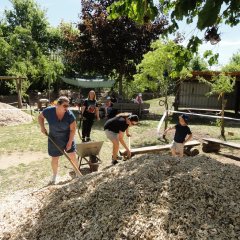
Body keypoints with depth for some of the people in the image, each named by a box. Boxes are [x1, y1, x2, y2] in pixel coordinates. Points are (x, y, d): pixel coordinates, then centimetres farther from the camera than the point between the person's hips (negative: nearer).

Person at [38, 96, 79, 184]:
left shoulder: (70, 115, -22)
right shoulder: (48, 111, -19)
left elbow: (73, 129, -15)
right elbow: (40, 117, 2)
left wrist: (70, 142, -16)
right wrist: (42, 127, -12)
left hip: (68, 138, 0)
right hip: (54, 139, 1)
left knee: (72, 157, 2)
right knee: (54, 159, 11)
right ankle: (54, 175, 36)